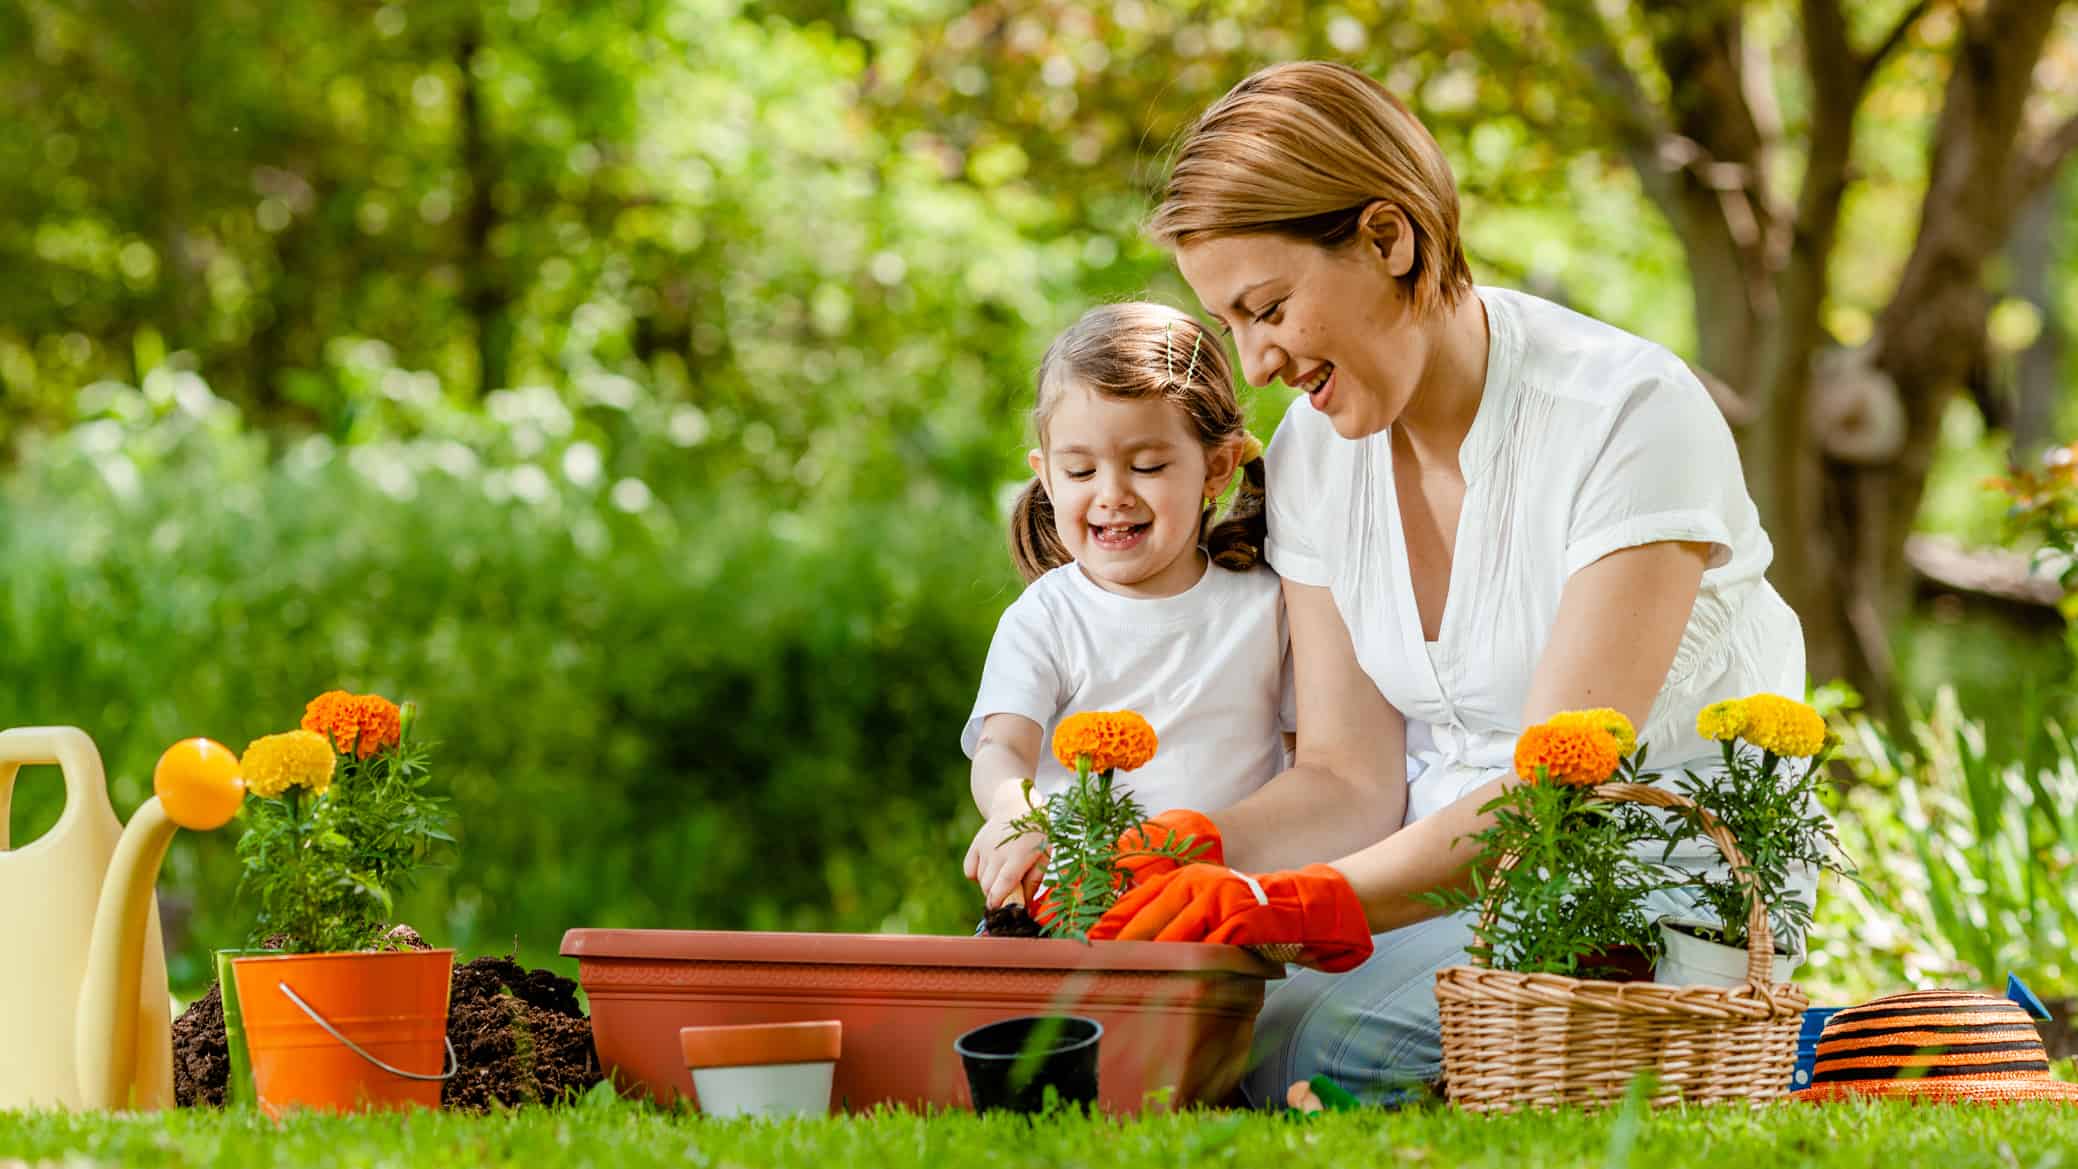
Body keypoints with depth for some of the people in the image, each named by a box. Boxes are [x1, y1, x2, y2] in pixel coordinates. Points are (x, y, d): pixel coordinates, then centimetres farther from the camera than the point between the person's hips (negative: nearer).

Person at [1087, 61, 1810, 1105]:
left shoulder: (1628, 416, -17)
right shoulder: (1314, 453, 3)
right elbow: (1349, 777, 2)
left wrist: (1300, 904, -37)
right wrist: (1185, 855, -18)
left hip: (1662, 891, -5)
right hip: (1447, 865, 5)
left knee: (1294, 1045, -29)